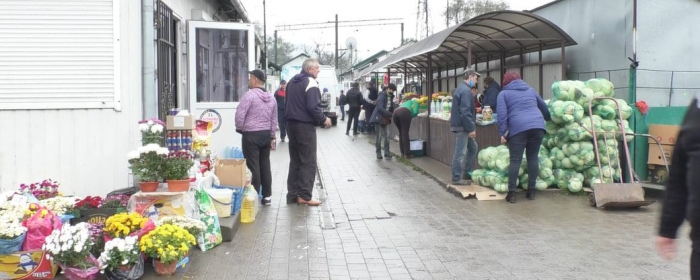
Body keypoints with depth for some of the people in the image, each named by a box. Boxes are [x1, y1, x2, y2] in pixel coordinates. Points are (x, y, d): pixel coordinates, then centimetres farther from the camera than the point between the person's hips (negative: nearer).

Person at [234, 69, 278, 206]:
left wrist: (240, 128, 1)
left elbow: (240, 114, -16)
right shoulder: (271, 98, 10)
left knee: (253, 166, -2)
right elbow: (274, 119, 14)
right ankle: (267, 196, 14)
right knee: (265, 165, 11)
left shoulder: (250, 95, -13)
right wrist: (272, 136, 20)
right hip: (266, 134, 7)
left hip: (251, 135, -7)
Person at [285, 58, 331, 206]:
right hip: (305, 126, -9)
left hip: (291, 124, 9)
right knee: (308, 162, -3)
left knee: (295, 161, 13)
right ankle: (304, 196, -5)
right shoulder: (310, 82, -14)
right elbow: (313, 107, -22)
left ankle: (292, 194, 13)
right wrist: (323, 120, -9)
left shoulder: (292, 82, 14)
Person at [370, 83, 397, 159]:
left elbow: (391, 108, 12)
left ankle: (387, 152, 8)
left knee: (387, 136, 2)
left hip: (386, 119, 7)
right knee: (379, 136, -3)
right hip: (378, 118, -7)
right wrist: (390, 114, -29)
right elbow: (380, 108, -26)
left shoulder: (390, 97, 8)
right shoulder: (382, 96, -16)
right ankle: (378, 153, 6)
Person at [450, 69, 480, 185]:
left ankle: (467, 172, 26)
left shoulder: (462, 88, 17)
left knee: (473, 147, 19)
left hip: (462, 125, 11)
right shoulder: (466, 91, -18)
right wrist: (471, 128, -20)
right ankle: (456, 178, 1)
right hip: (462, 126, -11)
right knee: (460, 152, -5)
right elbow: (465, 112, -23)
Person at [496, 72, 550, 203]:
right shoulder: (530, 89, 26)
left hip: (518, 128, -3)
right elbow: (544, 107, 35)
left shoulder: (503, 93, 14)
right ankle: (531, 191, 12)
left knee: (515, 160, -1)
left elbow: (502, 115, -1)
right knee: (533, 158, 10)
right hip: (537, 126, 4)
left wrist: (502, 133, -1)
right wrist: (548, 119, 53)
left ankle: (511, 193, -3)